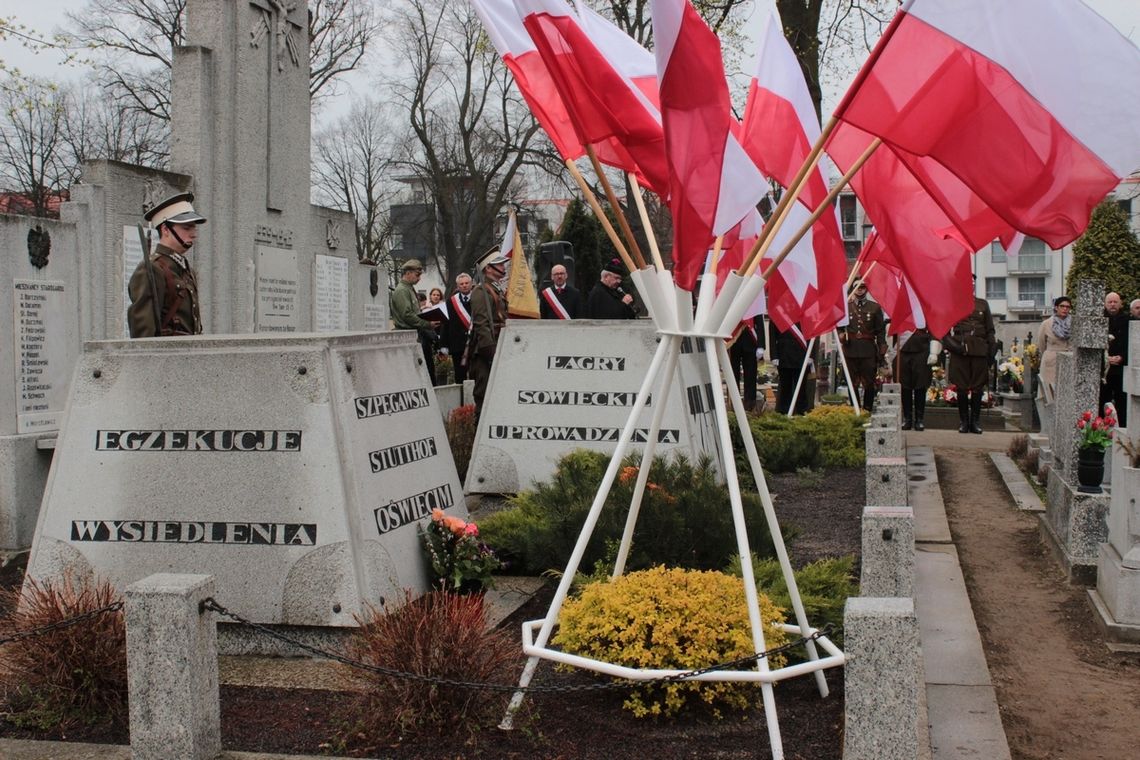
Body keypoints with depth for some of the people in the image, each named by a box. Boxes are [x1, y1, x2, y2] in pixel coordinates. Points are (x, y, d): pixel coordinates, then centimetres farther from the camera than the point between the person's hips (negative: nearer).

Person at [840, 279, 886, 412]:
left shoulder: (875, 307, 8)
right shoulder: (846, 306, 11)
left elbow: (881, 331, 7)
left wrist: (881, 350, 0)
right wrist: (841, 335, -10)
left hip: (868, 351, -1)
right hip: (850, 350, 1)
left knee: (869, 384, -2)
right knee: (852, 384, 3)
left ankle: (867, 411, 6)